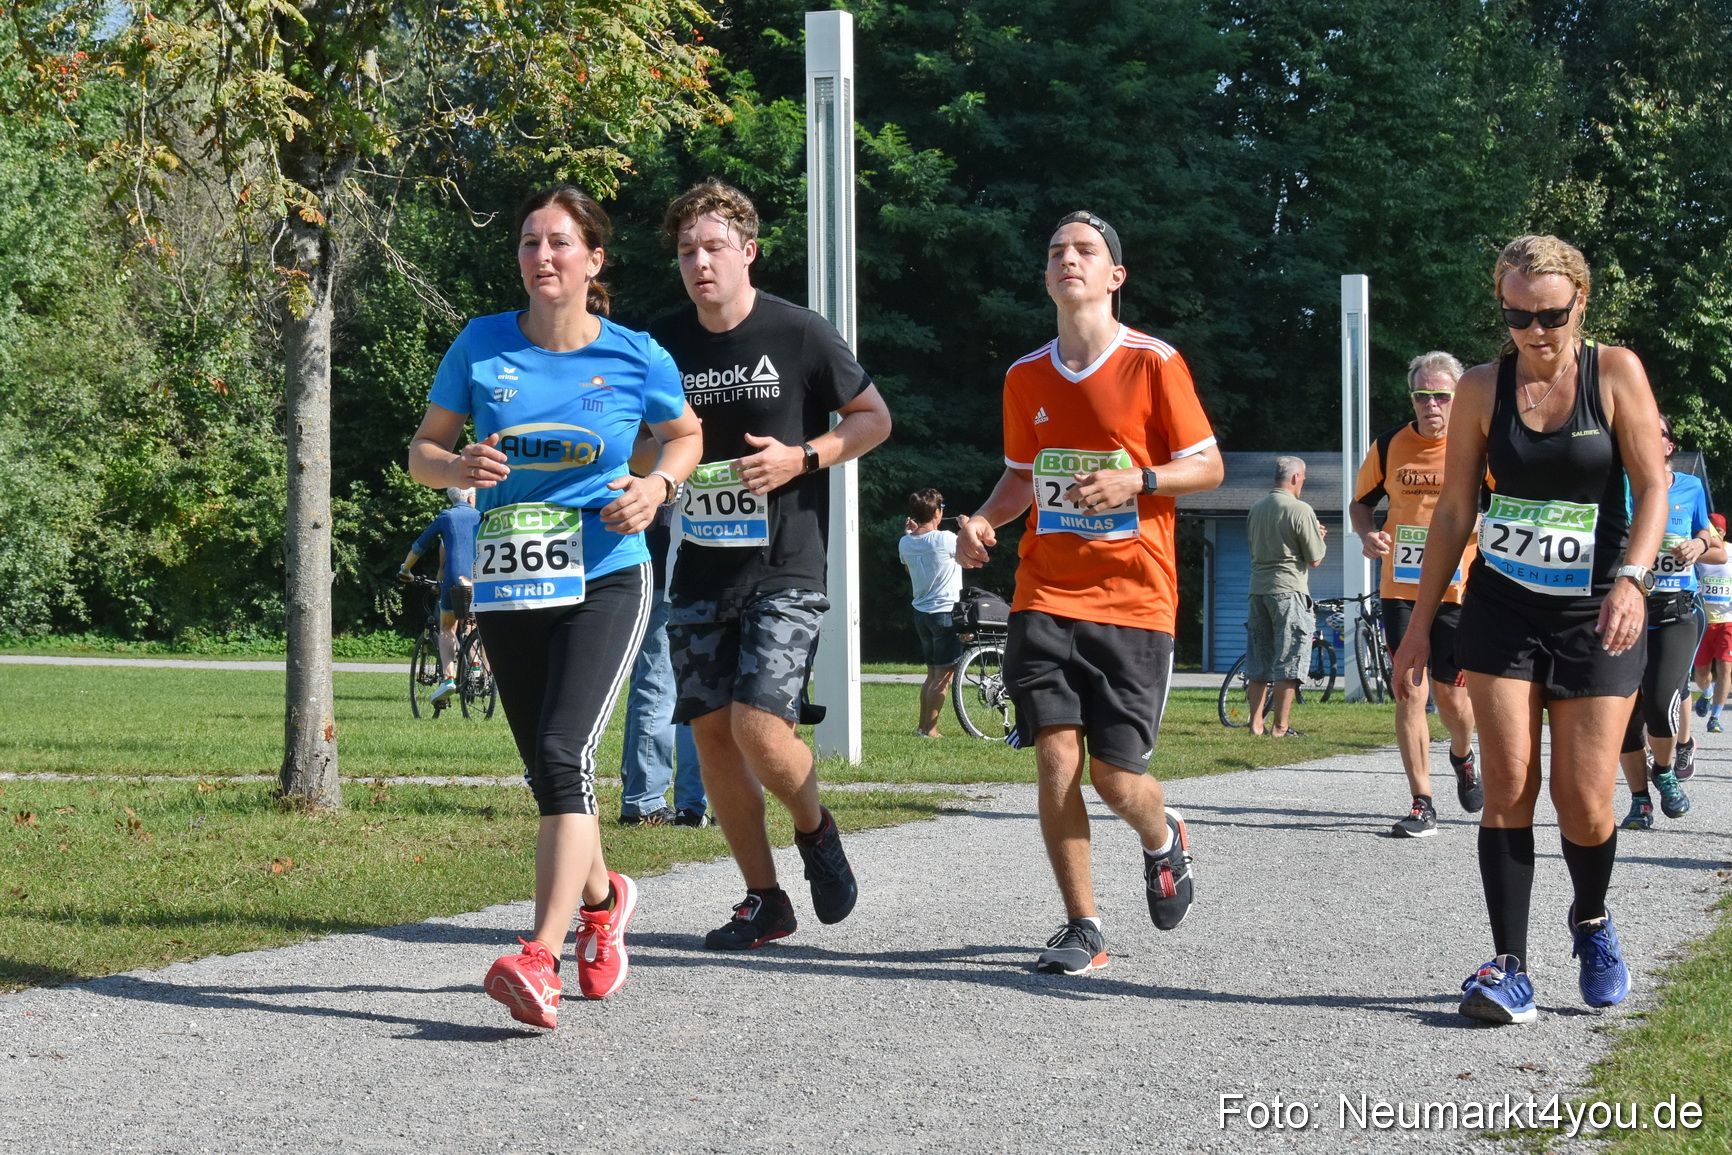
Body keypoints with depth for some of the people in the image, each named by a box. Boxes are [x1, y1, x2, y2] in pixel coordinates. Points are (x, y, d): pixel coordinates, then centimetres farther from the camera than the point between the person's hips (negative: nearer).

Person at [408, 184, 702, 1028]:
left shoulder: (638, 359, -2)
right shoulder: (481, 346, 1)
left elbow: (686, 434, 16)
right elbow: (422, 451, 8)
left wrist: (658, 486, -5)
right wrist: (460, 467, -15)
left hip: (606, 582, -3)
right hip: (507, 588, 4)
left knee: (564, 754, -21)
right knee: (544, 772, 12)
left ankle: (540, 960, -27)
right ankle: (601, 897, 42)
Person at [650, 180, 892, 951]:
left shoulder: (801, 336, -6)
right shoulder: (664, 346, 5)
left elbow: (874, 418, 3)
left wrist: (802, 458, -12)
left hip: (784, 569, -5)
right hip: (701, 566, 5)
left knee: (758, 726, -16)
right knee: (711, 733, 3)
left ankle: (816, 831, 16)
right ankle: (763, 901, 16)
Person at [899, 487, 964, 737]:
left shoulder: (905, 543, 3)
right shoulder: (945, 539, -16)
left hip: (921, 612, 7)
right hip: (945, 612, -7)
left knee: (933, 673, 18)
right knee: (944, 676, -2)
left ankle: (922, 725, 21)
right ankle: (930, 729, -3)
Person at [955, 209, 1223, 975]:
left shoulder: (1153, 363, -3)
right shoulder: (1026, 378, 10)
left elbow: (1208, 466, 0)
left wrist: (1136, 480, -17)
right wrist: (982, 520, 3)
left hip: (1134, 601, -3)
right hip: (1045, 596, 3)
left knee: (1115, 777, -5)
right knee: (1055, 758, -9)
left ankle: (1162, 837, 32)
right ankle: (1082, 927, 4)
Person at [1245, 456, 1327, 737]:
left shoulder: (1256, 507, 10)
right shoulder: (1300, 510, -11)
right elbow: (1315, 559, -10)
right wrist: (1318, 536, 11)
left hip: (1258, 587, 7)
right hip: (1288, 588, -7)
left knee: (1259, 658, 11)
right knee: (1288, 661, -2)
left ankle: (1256, 724, 11)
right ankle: (1280, 727, -3)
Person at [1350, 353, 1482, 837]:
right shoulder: (1389, 446, 2)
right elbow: (1361, 502, 15)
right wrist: (1367, 534, -6)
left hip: (1459, 590, -1)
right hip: (1401, 589, 1)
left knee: (1451, 694, 5)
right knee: (1410, 691, -6)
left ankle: (1462, 757, 40)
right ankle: (1422, 804, -1)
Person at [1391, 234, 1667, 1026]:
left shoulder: (1615, 373, -4)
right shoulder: (1483, 389, 1)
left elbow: (1653, 488, -7)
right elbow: (1453, 511, 6)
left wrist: (1632, 580, -23)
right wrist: (1419, 623, 4)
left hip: (1594, 615, -1)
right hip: (1502, 610, 1)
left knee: (1585, 802, -3)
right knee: (1507, 787, -8)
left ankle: (1591, 922, 28)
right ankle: (1510, 968, -5)